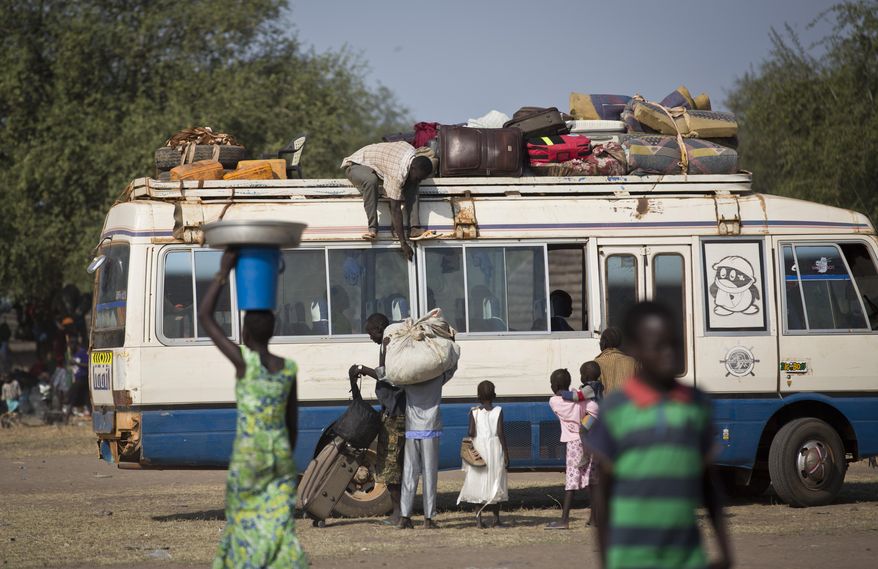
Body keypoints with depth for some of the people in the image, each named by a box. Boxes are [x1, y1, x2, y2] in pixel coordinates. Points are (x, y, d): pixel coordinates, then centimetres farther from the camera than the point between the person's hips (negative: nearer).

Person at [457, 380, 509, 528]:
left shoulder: (474, 412, -2)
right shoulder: (498, 411, -4)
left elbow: (471, 432, -9)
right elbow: (500, 433, -8)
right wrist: (506, 452, -4)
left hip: (478, 448, 0)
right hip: (495, 448, 0)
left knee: (478, 484, 5)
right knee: (495, 484, 7)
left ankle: (479, 518, -1)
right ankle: (496, 518, 7)